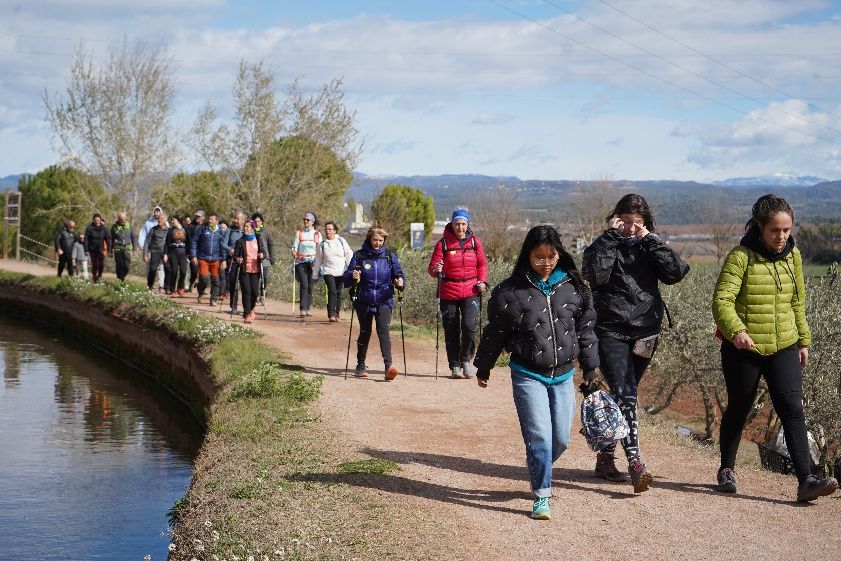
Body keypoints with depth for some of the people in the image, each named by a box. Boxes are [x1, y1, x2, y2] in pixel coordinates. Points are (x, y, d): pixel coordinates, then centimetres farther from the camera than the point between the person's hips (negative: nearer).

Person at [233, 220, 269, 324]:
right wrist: (237, 259, -18)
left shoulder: (259, 239, 7)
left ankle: (251, 309, 26)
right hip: (244, 270, -1)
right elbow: (235, 256, 4)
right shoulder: (240, 241, 3)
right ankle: (247, 315, -1)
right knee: (246, 292, -6)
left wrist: (262, 255, -11)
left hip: (255, 269, 1)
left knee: (255, 292, -2)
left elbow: (264, 252, 12)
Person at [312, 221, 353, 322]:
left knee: (338, 293, 8)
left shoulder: (341, 241, 3)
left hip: (340, 272, 1)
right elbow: (318, 261, 11)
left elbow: (349, 256, 5)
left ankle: (337, 313, 21)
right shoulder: (322, 244, 4)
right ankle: (331, 314, -20)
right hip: (328, 271, -1)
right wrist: (315, 276, 13)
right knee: (332, 291, -16)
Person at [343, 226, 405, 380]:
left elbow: (398, 274, 7)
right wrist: (353, 277, -23)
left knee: (383, 330, -17)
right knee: (365, 333, 10)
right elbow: (346, 279, 0)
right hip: (364, 302, 1)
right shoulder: (359, 256, -1)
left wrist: (400, 282, -16)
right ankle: (360, 366, 27)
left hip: (384, 302, -1)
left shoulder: (390, 256, 3)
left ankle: (389, 366, -25)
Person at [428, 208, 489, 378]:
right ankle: (455, 366, 19)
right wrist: (436, 270, -23)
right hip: (448, 293, 0)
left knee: (469, 325, -16)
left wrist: (482, 281, 0)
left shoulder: (475, 242, 5)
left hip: (470, 292, 0)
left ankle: (466, 359, 5)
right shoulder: (443, 243, -1)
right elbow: (432, 267, -1)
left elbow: (482, 264, 15)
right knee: (451, 332, 5)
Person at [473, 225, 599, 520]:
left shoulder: (573, 287, 2)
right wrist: (483, 369, 11)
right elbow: (495, 333, 3)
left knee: (561, 439, 7)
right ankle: (541, 496, 0)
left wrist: (590, 368, 14)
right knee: (539, 436, -10)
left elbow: (585, 328, 12)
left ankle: (539, 472, 35)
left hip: (563, 375, 4)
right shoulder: (510, 291, -8)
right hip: (528, 376, -4)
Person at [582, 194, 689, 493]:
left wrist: (649, 240, -9)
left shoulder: (649, 248, 10)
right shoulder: (605, 246, 1)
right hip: (611, 331, -4)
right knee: (625, 397, -16)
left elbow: (676, 272, -7)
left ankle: (606, 458, 25)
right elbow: (595, 275, -20)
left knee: (623, 397, 13)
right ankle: (636, 465, -22)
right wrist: (611, 236, -15)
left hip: (645, 332, 4)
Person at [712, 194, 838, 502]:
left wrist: (804, 340, 16)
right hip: (743, 349, -3)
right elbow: (722, 301, -21)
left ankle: (806, 480, -13)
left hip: (784, 348, 3)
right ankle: (727, 469, 32)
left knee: (792, 409, -9)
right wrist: (736, 330, -38)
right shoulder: (741, 256, -12)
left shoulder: (793, 255, 4)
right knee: (738, 409, 12)